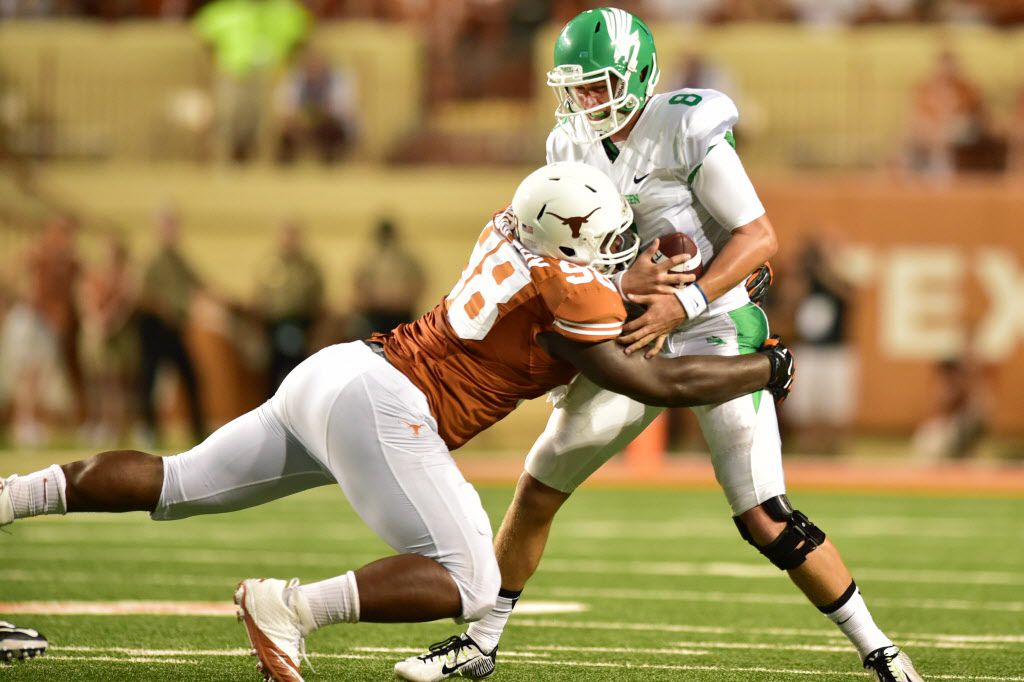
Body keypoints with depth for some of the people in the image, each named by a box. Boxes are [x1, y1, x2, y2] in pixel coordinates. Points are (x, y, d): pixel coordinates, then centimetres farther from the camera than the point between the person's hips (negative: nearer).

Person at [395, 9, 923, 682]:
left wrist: (683, 303, -26)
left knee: (765, 519, -12)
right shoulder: (571, 147, 3)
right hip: (637, 339, 6)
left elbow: (759, 237, -17)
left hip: (718, 331, -6)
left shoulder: (686, 129, -17)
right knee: (538, 490, 6)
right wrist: (619, 283, -17)